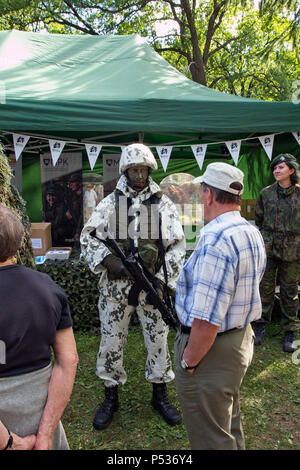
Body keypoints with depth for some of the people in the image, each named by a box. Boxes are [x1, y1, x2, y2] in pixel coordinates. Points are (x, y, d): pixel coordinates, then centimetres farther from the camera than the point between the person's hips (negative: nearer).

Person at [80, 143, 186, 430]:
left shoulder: (164, 204, 2)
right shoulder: (110, 202, 3)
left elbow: (178, 245, 2)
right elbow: (88, 236, 2)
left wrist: (161, 278, -9)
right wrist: (108, 260, -15)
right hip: (115, 285, 0)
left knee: (158, 340, 10)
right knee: (111, 342, 9)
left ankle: (160, 396, 32)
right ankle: (111, 398, 31)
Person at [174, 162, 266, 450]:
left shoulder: (216, 239, -28)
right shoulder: (253, 232, 4)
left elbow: (206, 320, -30)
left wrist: (188, 362, -16)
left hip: (211, 348, -9)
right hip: (241, 338, 10)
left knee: (210, 439, 13)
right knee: (230, 425, 30)